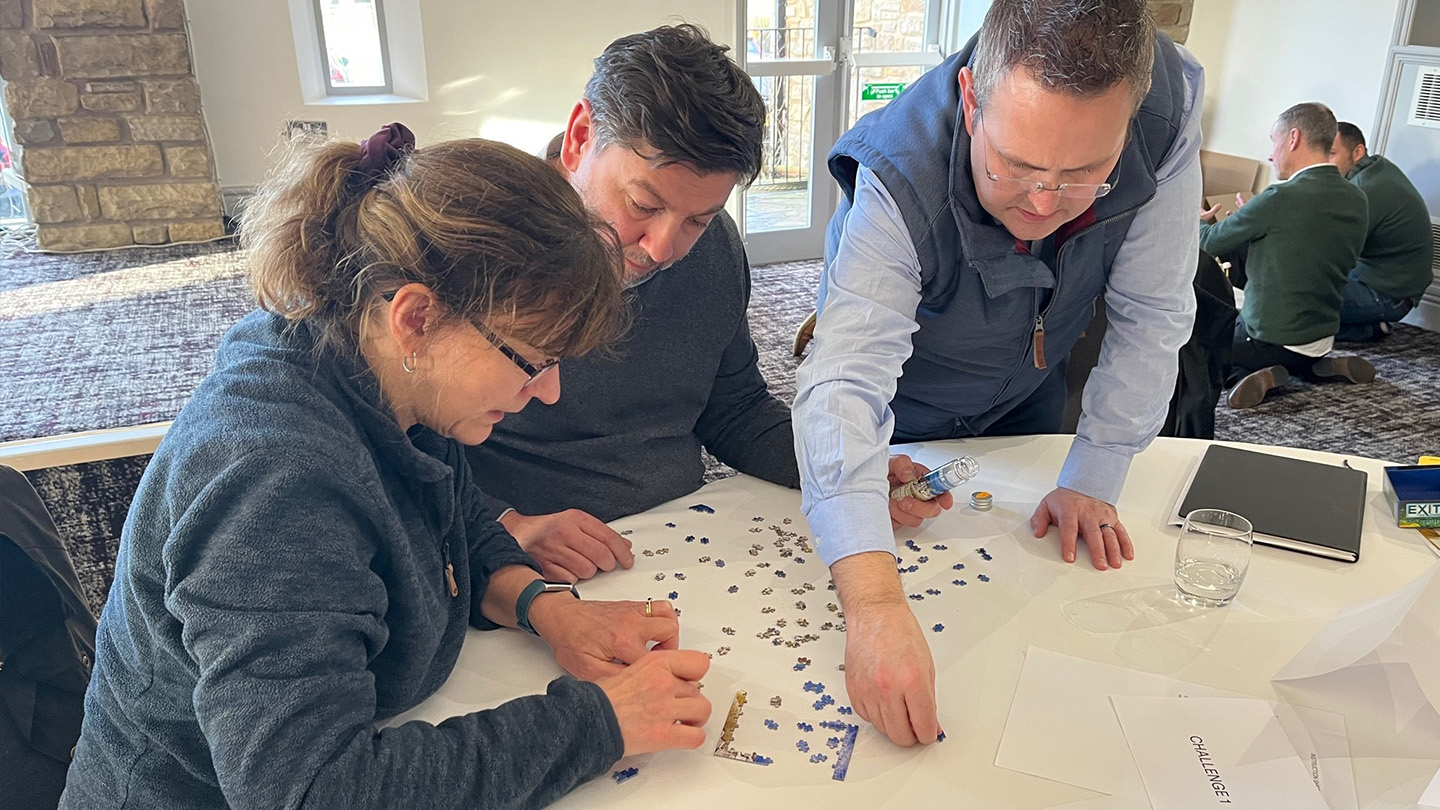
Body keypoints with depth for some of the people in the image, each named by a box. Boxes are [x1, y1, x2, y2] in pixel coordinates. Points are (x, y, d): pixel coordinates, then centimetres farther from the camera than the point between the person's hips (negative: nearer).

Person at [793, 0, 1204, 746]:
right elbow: (844, 383, -52)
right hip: (907, 396, -3)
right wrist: (874, 600, -63)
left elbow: (1150, 316, -24)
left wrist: (1093, 480, -20)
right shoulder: (901, 180, -43)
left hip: (1029, 382, 4)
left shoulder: (1167, 114, -34)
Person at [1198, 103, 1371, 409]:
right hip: (1323, 338, 8)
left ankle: (1253, 375, -11)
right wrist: (1252, 218, 19)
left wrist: (1201, 223, 15)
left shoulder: (1280, 198, -22)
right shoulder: (1356, 199, 1)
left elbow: (1211, 243, -10)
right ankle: (1322, 366, 11)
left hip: (1269, 340, -8)